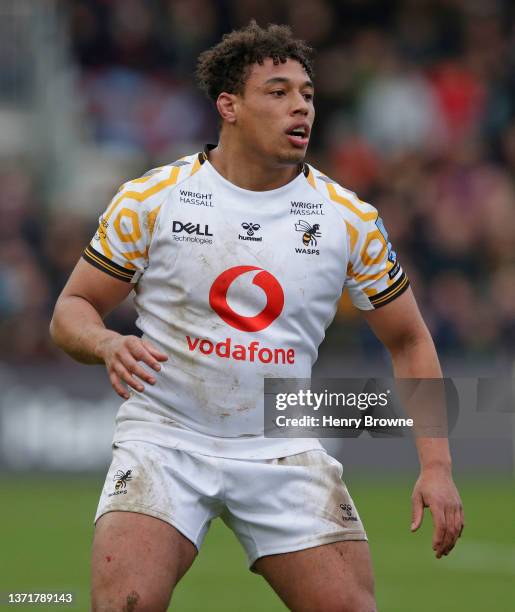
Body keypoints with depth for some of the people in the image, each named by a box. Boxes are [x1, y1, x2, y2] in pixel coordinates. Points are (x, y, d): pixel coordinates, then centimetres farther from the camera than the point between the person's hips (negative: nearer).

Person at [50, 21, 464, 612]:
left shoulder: (349, 218, 2)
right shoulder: (150, 198, -3)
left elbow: (409, 342, 9)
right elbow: (72, 309, 4)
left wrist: (436, 464, -1)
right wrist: (108, 345, -20)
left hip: (283, 449, 2)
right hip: (165, 437, -2)